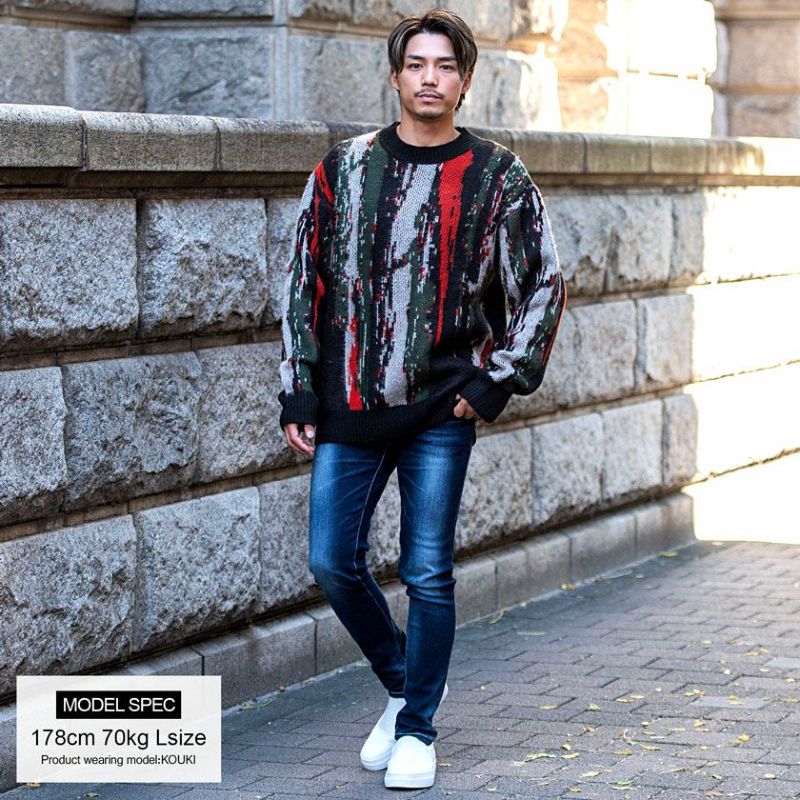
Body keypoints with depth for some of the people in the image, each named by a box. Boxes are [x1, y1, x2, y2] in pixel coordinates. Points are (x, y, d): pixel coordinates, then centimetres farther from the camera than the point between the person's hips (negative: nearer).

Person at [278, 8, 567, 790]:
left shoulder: (498, 178, 0)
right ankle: (401, 684, 28)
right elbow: (303, 284, 7)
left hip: (441, 410, -2)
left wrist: (495, 382, -3)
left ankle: (417, 729, 15)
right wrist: (297, 396, 3)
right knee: (332, 563, 4)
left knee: (427, 575, -1)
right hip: (348, 404, 2)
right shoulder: (344, 168, 4)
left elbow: (545, 285, 5)